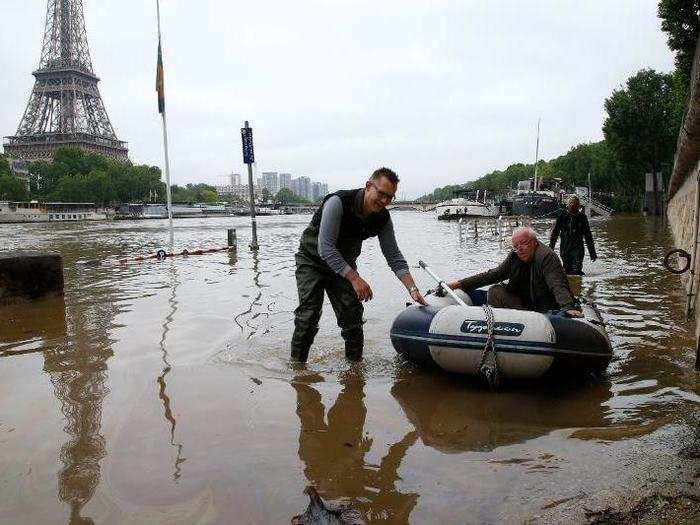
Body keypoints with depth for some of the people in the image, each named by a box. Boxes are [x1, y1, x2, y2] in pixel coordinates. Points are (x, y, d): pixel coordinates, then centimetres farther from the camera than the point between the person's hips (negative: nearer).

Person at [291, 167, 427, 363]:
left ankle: (355, 363, 13)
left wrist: (413, 289, -16)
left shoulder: (383, 218, -12)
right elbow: (325, 248, -33)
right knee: (309, 314, -15)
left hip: (343, 264, 5)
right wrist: (355, 278, -37)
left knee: (352, 313, -3)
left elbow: (394, 257, -5)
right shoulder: (338, 202, -30)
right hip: (313, 260, -5)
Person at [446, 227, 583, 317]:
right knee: (495, 292, -6)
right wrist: (461, 284, 0)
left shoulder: (547, 257, -18)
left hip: (545, 311, -8)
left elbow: (558, 286, -29)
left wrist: (568, 308, -48)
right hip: (522, 303, 8)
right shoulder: (514, 256, 3)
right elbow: (494, 274, 6)